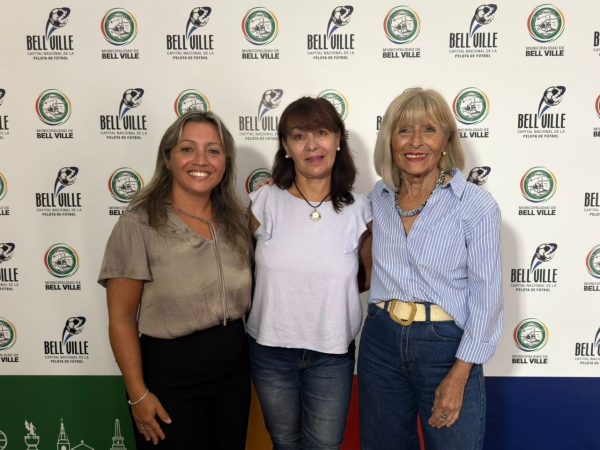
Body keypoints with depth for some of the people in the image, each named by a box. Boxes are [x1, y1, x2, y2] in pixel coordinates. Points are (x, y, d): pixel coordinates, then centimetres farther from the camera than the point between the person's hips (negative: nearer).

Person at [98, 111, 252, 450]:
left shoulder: (237, 220, 2)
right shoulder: (138, 224, -14)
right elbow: (122, 317, -12)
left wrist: (256, 359, 10)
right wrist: (138, 393, -12)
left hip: (234, 367, 5)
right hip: (170, 372, -5)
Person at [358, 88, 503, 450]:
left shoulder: (477, 205, -11)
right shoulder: (378, 198, 2)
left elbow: (487, 298, -11)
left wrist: (459, 376, -13)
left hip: (447, 345, -4)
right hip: (381, 341, 4)